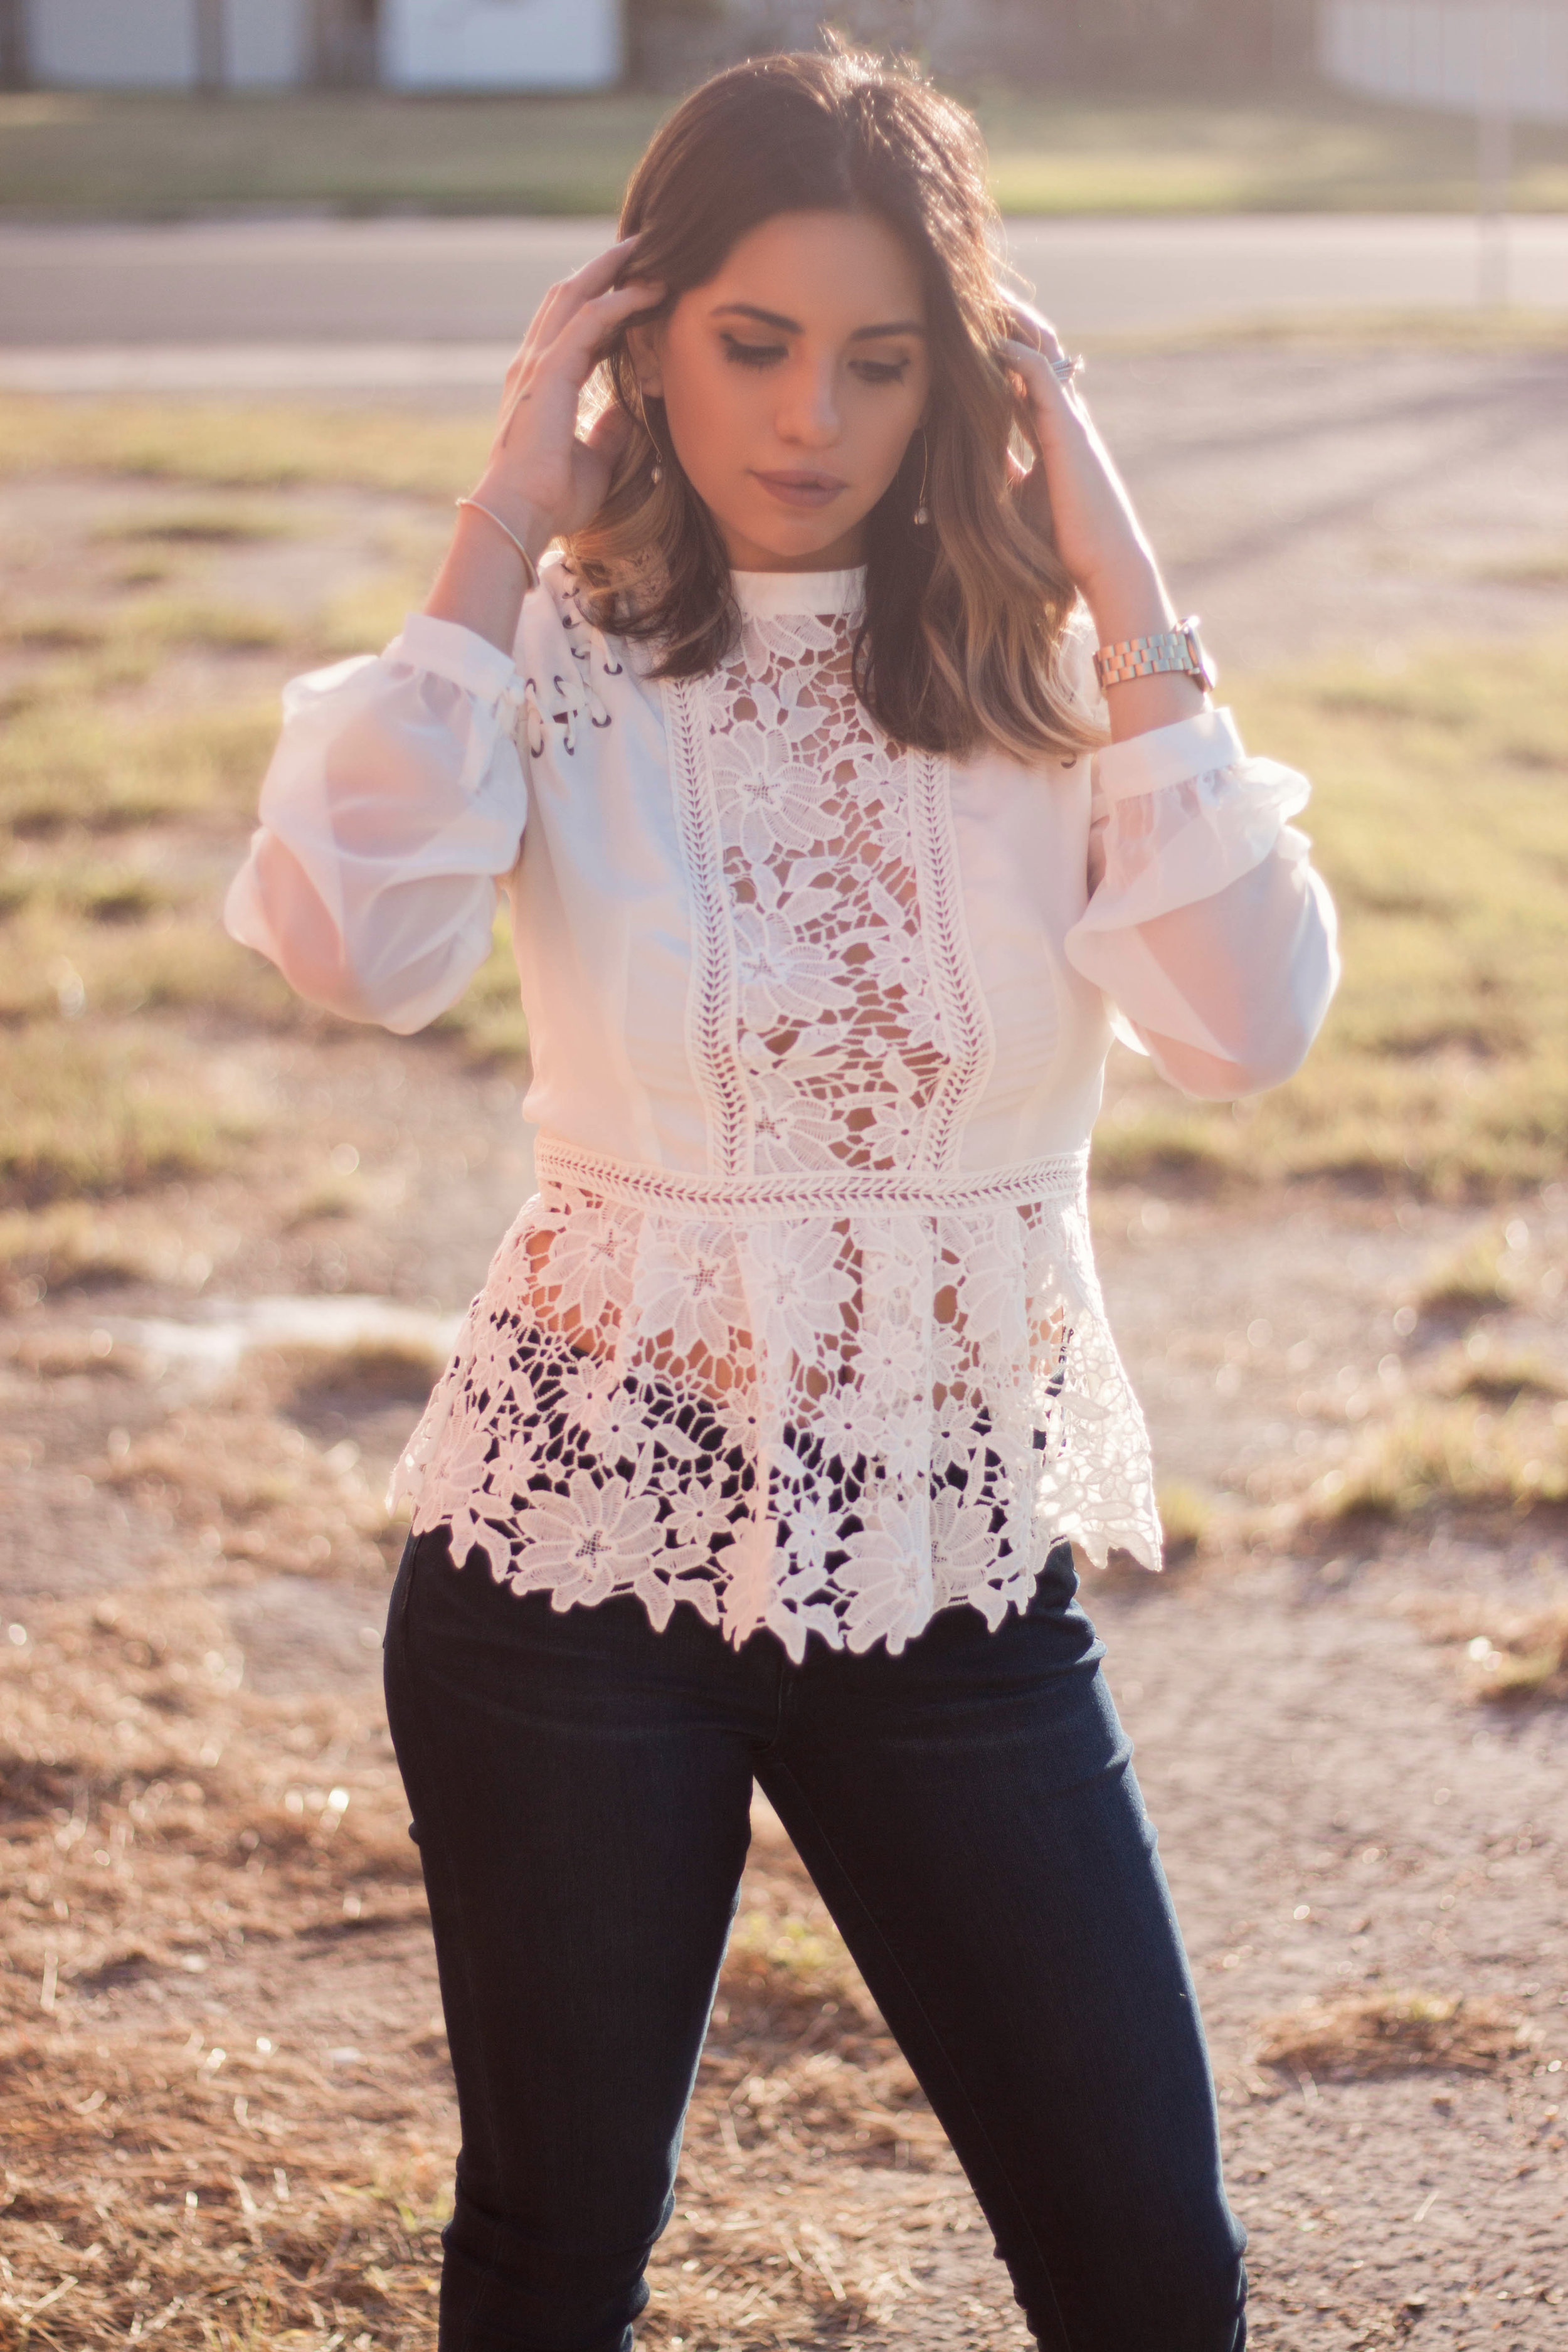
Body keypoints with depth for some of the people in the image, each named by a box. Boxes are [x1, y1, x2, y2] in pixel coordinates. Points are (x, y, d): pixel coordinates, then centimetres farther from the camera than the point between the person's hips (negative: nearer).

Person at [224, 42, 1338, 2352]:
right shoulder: (549, 658, -6)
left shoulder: (1052, 674, -3)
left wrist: (1115, 578, -16)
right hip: (579, 1554, -1)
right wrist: (504, 524, -19)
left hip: (958, 1568, 1)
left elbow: (1249, 1020, -19)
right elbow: (355, 946, -27)